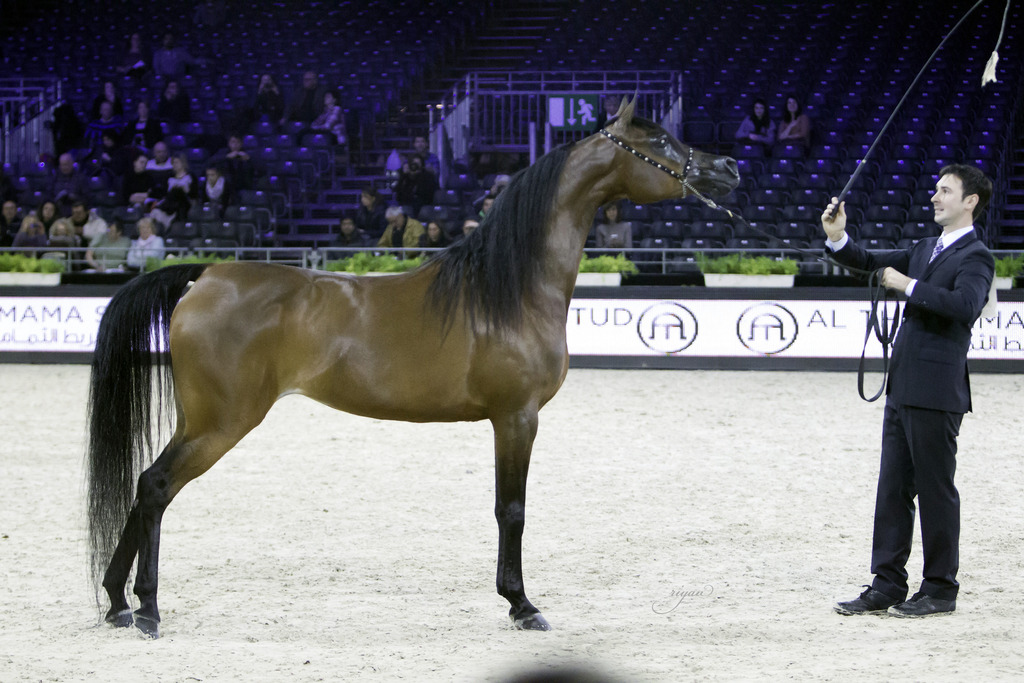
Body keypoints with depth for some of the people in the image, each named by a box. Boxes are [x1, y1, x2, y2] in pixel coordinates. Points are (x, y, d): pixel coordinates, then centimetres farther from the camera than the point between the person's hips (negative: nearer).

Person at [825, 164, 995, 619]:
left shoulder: (975, 257, -9)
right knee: (892, 488, 10)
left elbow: (966, 304, -27)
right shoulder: (927, 249, 17)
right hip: (903, 388, 9)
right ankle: (887, 586, 15)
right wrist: (838, 238, 5)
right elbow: (870, 263, 23)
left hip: (936, 393, -9)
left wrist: (909, 286, -21)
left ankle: (940, 589, 8)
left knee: (935, 491, -1)